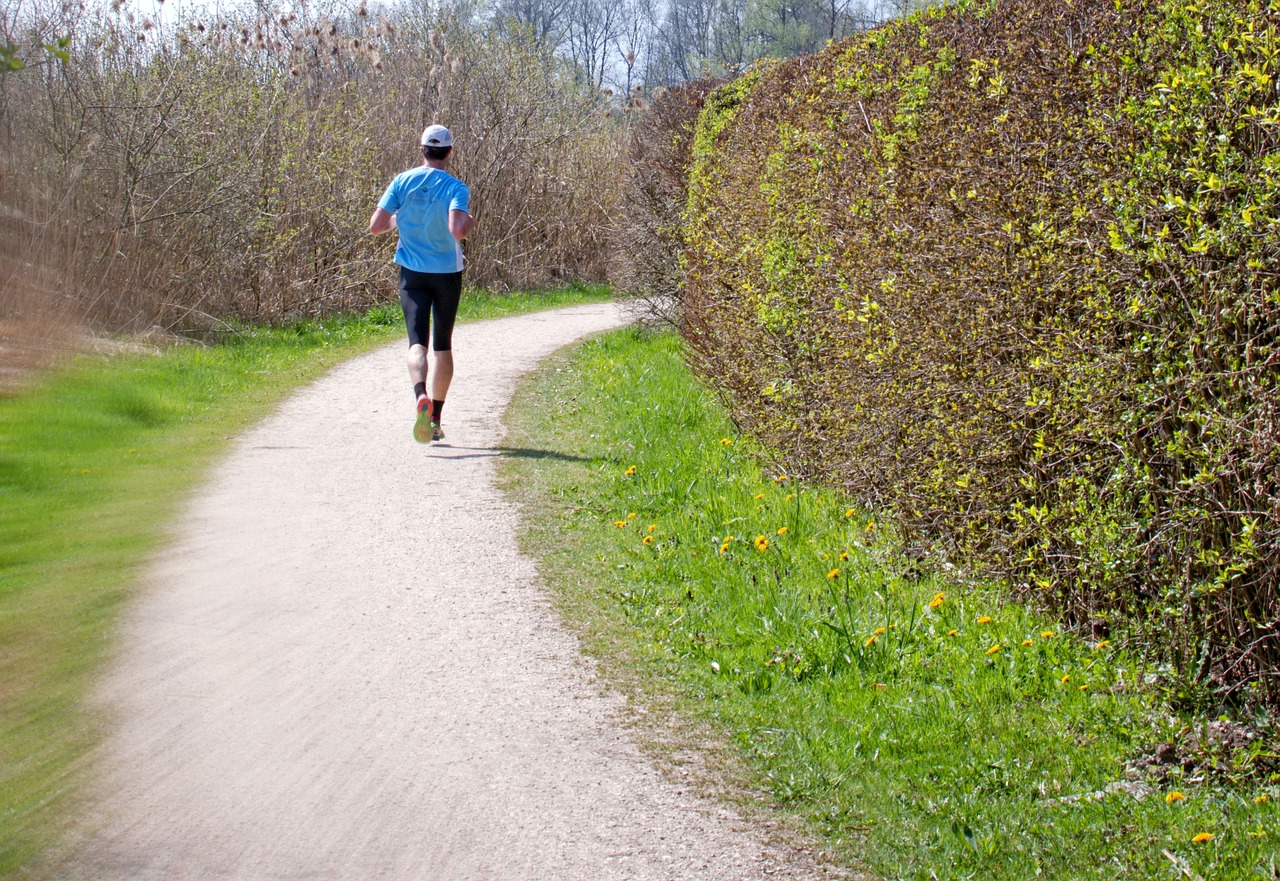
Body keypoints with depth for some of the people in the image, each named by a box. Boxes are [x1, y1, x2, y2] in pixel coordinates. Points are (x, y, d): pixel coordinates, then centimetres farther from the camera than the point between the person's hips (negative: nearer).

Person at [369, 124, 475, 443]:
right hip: (447, 273, -1)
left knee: (417, 341, -7)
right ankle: (436, 420, 17)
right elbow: (457, 230, -26)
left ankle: (422, 396, -37)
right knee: (443, 345, 13)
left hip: (412, 273, 1)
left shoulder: (402, 182, -2)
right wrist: (469, 223, -4)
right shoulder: (456, 188, -10)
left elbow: (375, 226, -4)